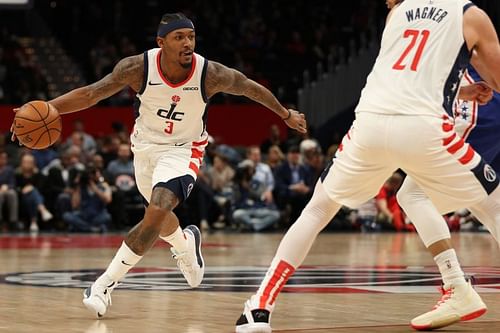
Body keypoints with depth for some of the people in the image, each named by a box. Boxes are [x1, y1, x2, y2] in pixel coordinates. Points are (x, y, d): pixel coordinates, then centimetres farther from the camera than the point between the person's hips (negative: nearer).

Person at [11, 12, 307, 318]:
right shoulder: (138, 68, -24)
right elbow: (93, 93, -22)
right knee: (159, 218, 21)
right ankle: (186, 244, 57)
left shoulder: (211, 74, -26)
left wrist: (286, 114, 7)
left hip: (183, 149, -3)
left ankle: (106, 284, -14)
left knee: (156, 216, -24)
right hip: (146, 146, 3)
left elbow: (249, 87, -7)